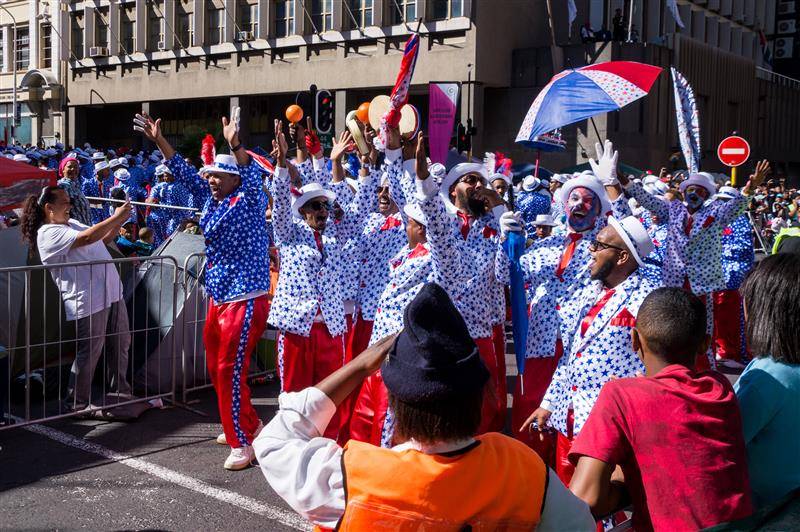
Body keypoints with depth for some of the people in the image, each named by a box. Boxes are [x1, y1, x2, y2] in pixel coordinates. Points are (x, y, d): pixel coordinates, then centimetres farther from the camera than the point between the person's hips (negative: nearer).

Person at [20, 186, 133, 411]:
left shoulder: (72, 223, 17)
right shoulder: (48, 233, -12)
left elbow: (103, 239, 23)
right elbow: (87, 238, -25)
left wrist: (119, 223, 6)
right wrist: (115, 217, -18)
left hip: (113, 293, 10)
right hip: (88, 302, -10)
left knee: (121, 344, 17)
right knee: (89, 353, -3)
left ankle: (121, 392, 31)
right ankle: (77, 404, 11)